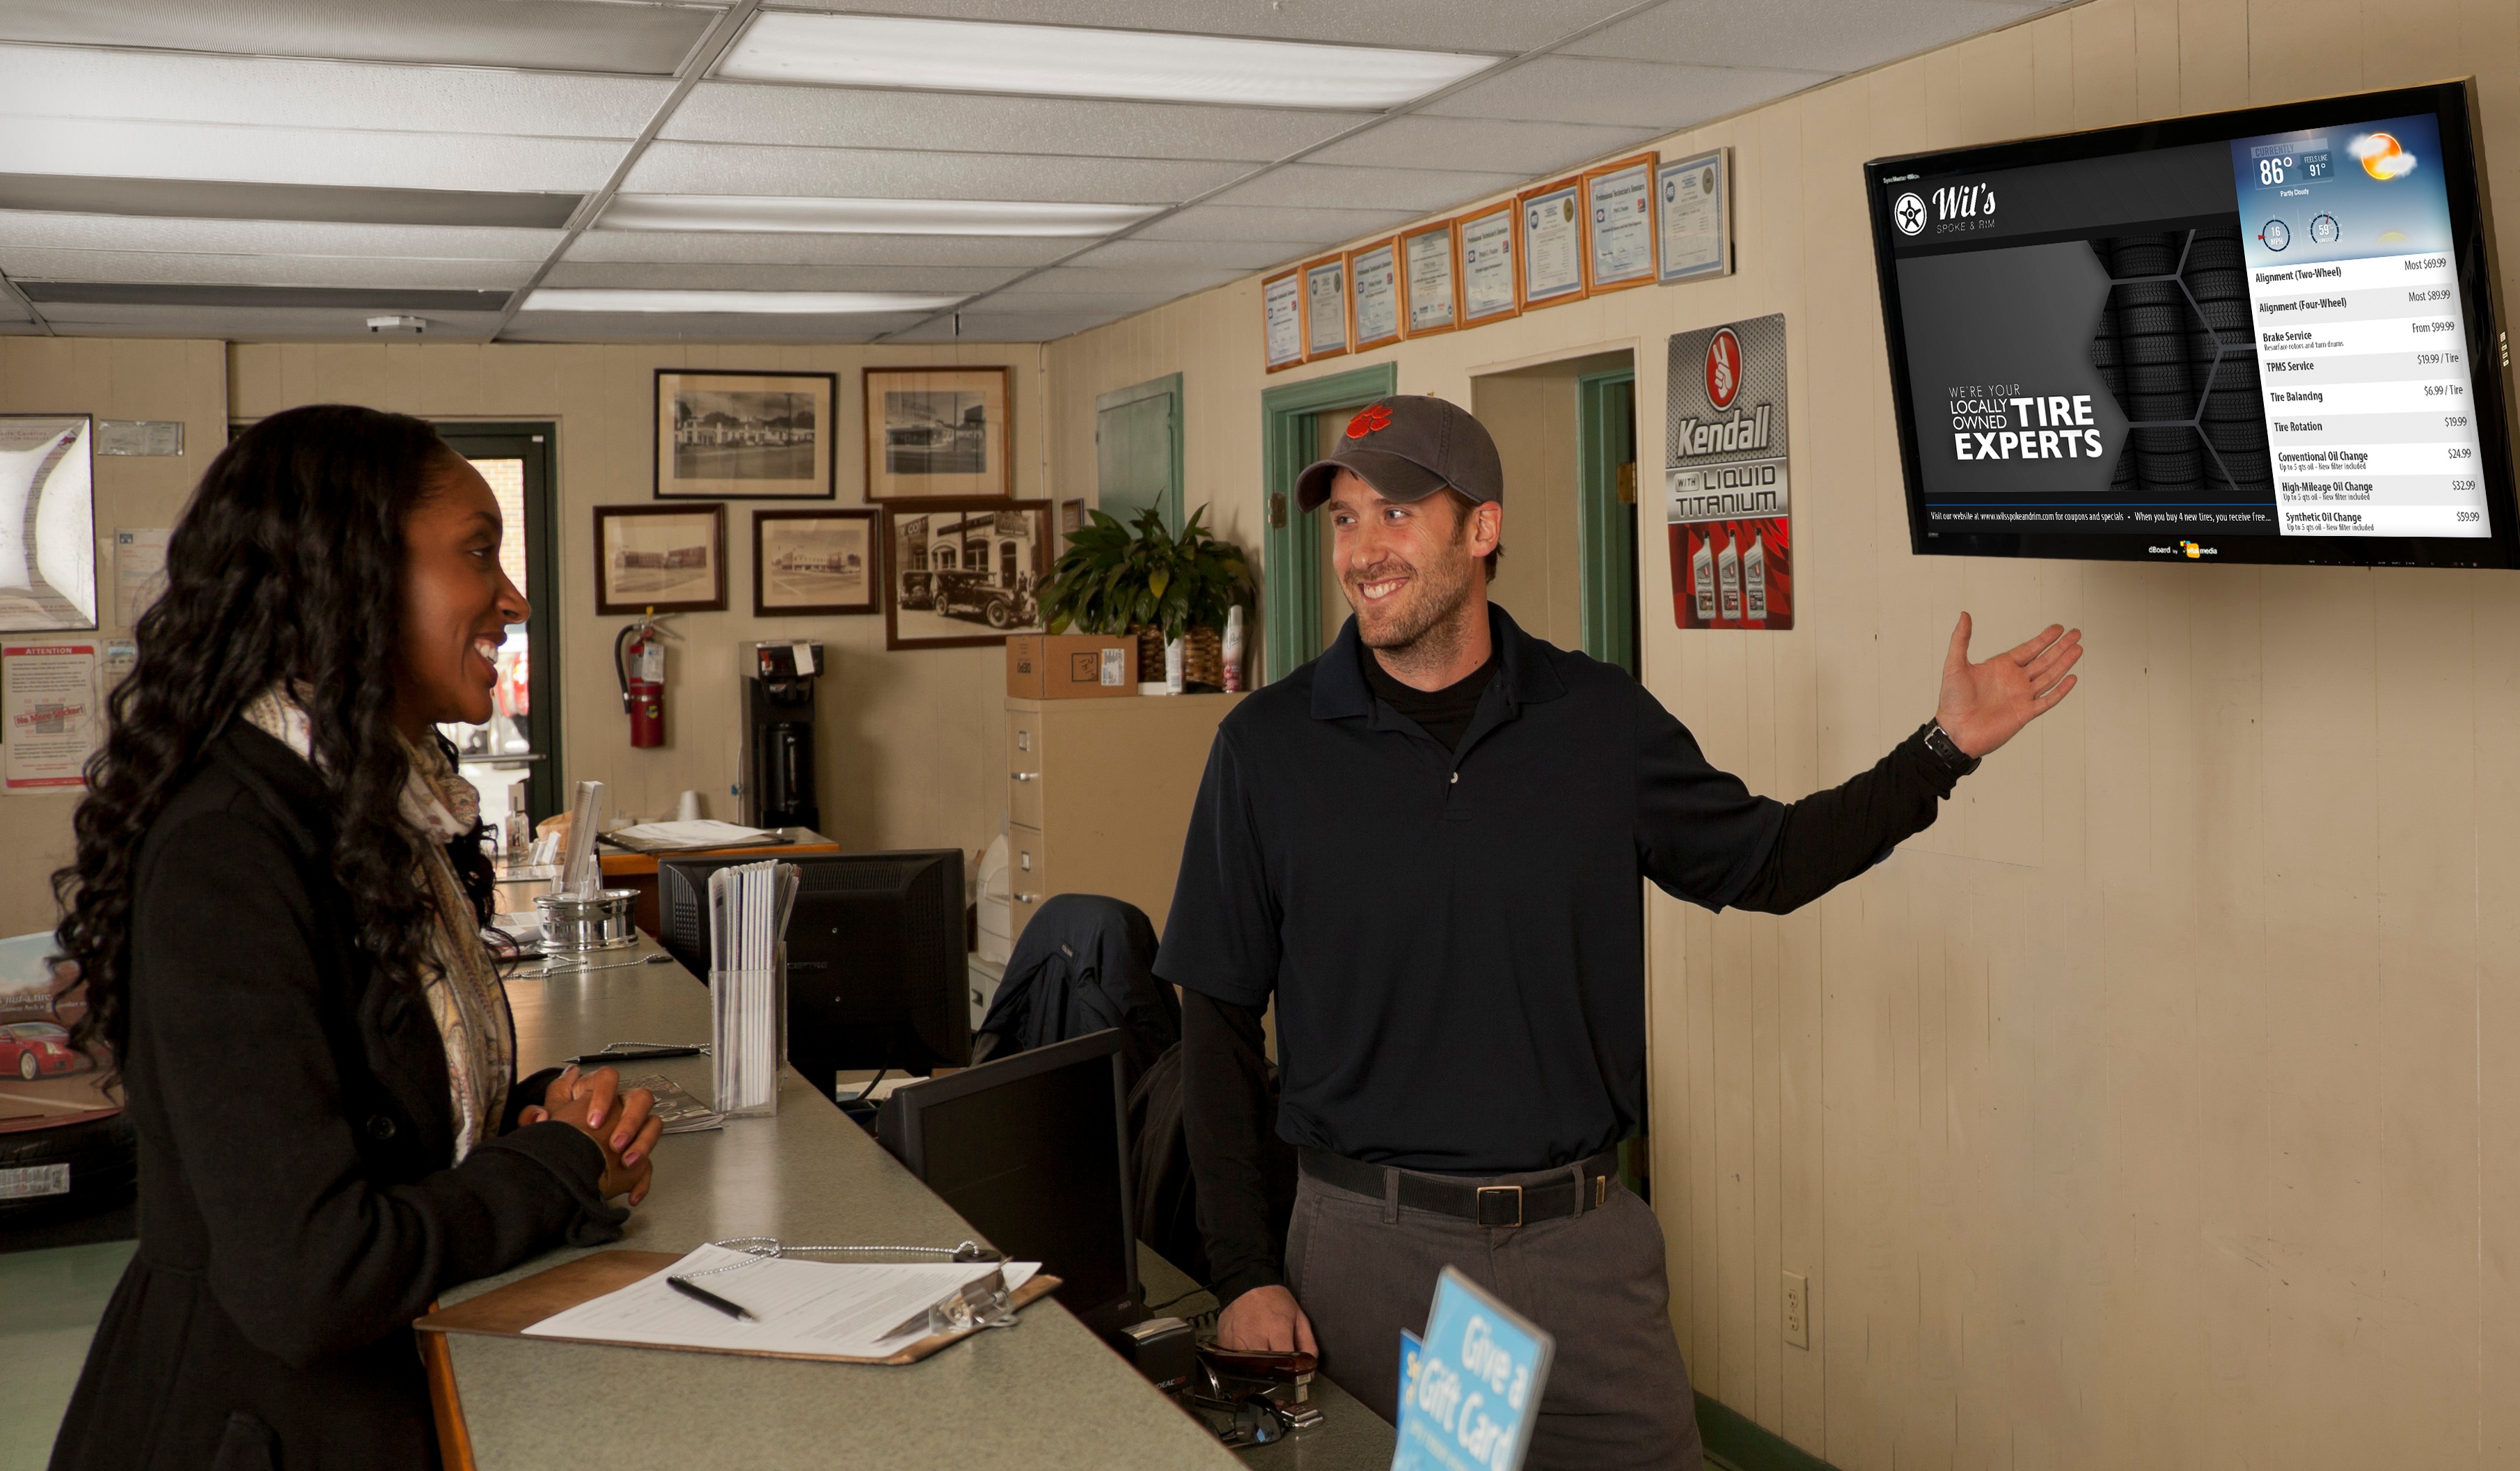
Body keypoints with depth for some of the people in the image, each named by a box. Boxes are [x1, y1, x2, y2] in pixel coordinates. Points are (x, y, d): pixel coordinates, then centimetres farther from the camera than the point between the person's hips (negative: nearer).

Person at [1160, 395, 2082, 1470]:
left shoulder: (1603, 722, 1)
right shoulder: (1268, 746, -4)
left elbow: (1761, 861, 14)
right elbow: (1220, 1022, -2)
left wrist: (1946, 747, 4)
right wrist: (1245, 1271, -6)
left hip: (1584, 1246, 2)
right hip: (1369, 1248, -1)